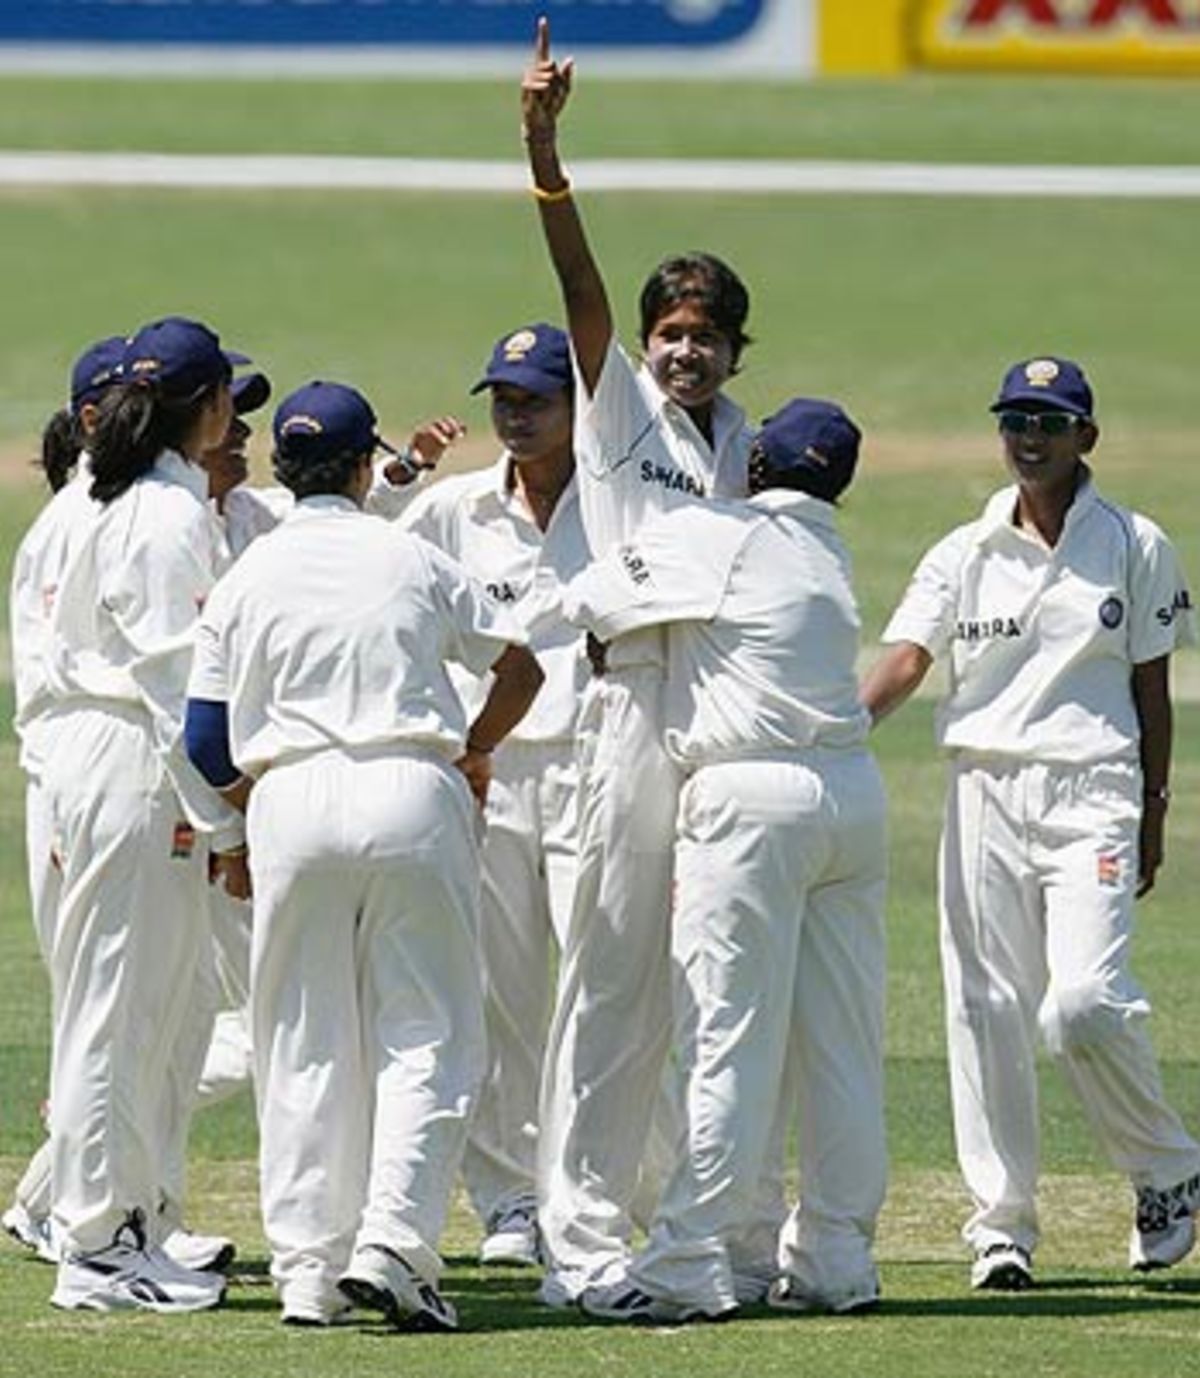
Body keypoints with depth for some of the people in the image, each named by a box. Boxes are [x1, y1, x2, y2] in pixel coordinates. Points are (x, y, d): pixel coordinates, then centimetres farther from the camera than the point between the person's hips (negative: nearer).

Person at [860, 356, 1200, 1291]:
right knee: (986, 1009, 1)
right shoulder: (965, 555, 8)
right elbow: (906, 660, -3)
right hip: (985, 788, 3)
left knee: (1083, 1002, -18)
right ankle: (1001, 1223, 9)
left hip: (1093, 791, -3)